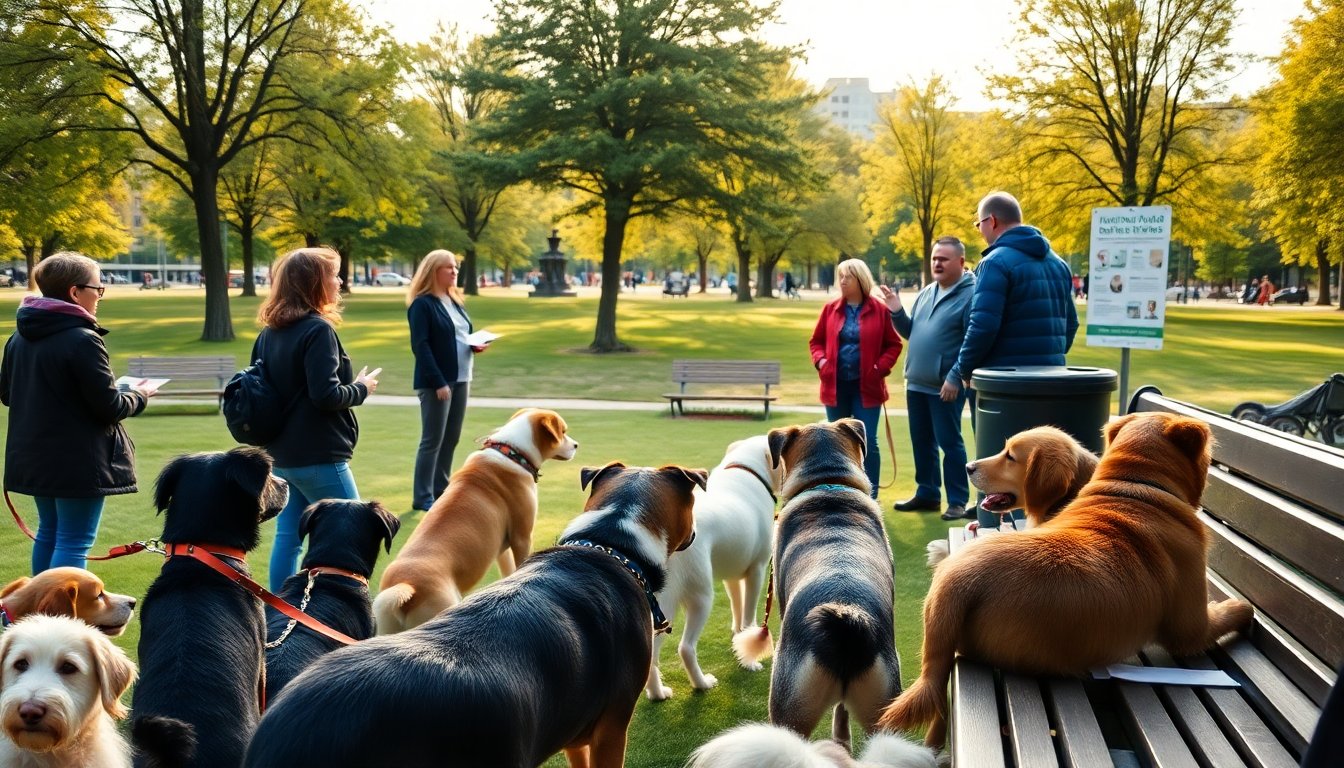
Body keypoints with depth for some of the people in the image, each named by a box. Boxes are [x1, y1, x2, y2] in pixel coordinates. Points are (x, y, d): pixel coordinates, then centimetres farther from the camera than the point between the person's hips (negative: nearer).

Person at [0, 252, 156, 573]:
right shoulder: (83, 340, -20)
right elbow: (109, 407, -18)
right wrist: (138, 396, 1)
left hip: (34, 458, 8)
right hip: (79, 461, -8)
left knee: (49, 533, 21)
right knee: (74, 543, -1)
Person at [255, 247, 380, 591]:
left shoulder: (268, 332, 9)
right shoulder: (317, 330, -16)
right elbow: (326, 395, -22)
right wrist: (361, 388, -6)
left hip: (281, 454, 8)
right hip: (318, 456, -8)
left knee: (287, 535, 12)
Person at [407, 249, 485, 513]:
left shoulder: (456, 301, 14)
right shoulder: (422, 304, -12)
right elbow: (420, 346, -17)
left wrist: (476, 345, 0)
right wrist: (438, 382, -20)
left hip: (460, 379, 8)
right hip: (436, 382, -8)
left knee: (451, 438, 12)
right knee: (433, 440, -3)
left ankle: (441, 489, 23)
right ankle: (422, 497, 5)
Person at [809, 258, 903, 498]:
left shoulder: (879, 309, -3)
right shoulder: (831, 308, 4)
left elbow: (894, 344, 2)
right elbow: (816, 341, 13)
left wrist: (881, 367, -11)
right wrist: (820, 361, -5)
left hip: (866, 386, -3)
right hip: (836, 385, 3)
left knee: (868, 442, -2)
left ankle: (870, 497, 8)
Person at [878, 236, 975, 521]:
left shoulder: (971, 295, -12)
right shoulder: (926, 293, 14)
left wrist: (955, 378, -23)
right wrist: (896, 312, 3)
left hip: (945, 386, -8)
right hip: (916, 383, 8)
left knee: (949, 443, -1)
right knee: (922, 442, 15)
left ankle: (958, 501, 8)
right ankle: (927, 493, 26)